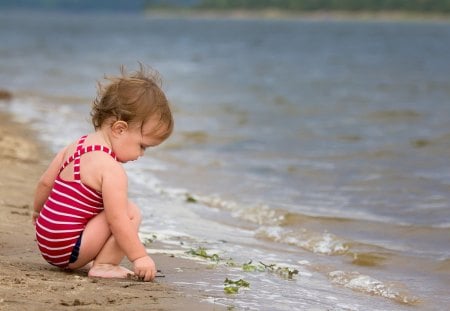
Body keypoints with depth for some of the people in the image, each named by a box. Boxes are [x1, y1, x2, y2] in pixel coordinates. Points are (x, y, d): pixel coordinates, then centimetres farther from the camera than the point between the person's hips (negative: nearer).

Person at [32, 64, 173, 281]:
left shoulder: (77, 146, 9)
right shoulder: (111, 169, -19)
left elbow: (45, 183, 17)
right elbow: (118, 221, -22)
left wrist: (38, 211, 33)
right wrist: (139, 257, -17)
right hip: (69, 251, -10)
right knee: (131, 212, -12)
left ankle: (100, 262, 14)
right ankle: (103, 265, -10)